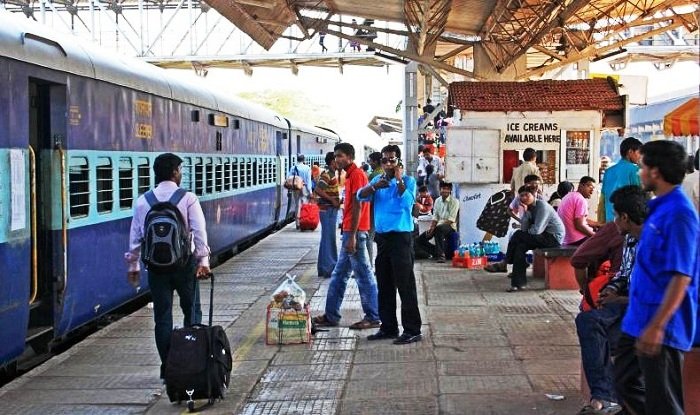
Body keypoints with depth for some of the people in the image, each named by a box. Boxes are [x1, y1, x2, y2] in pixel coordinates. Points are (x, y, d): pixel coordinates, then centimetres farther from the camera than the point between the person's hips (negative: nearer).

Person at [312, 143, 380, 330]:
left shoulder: (357, 174, -12)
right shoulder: (351, 175, 17)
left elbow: (357, 207, -18)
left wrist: (352, 236, -21)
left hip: (354, 232, -10)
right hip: (349, 232, 10)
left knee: (364, 276, -4)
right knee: (338, 276, 13)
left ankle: (372, 317, 3)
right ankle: (331, 316, 19)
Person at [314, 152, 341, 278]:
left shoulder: (332, 174, 15)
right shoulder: (327, 174, -15)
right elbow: (317, 190, -27)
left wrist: (337, 201, 9)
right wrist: (332, 200, -22)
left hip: (331, 210, 10)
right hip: (327, 210, -10)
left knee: (327, 238, 14)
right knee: (329, 239, -6)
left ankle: (324, 267, 21)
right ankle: (328, 268, -2)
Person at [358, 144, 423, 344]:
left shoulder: (408, 181, -4)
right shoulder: (377, 180, 12)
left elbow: (407, 202, -20)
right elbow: (361, 196, -2)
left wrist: (399, 180, -21)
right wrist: (374, 186, -18)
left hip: (401, 236, -6)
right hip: (382, 237, 6)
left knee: (405, 285, -6)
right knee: (384, 286, 12)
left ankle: (412, 330, -2)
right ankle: (388, 327, 22)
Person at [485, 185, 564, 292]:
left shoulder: (542, 206, -16)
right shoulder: (530, 208, 10)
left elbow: (536, 230, -24)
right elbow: (524, 229, -2)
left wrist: (528, 230, -2)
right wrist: (526, 213, -13)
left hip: (554, 238, -8)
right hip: (545, 237, 8)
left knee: (518, 235, -15)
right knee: (520, 247, -11)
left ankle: (504, 264, -2)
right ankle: (519, 283, -12)